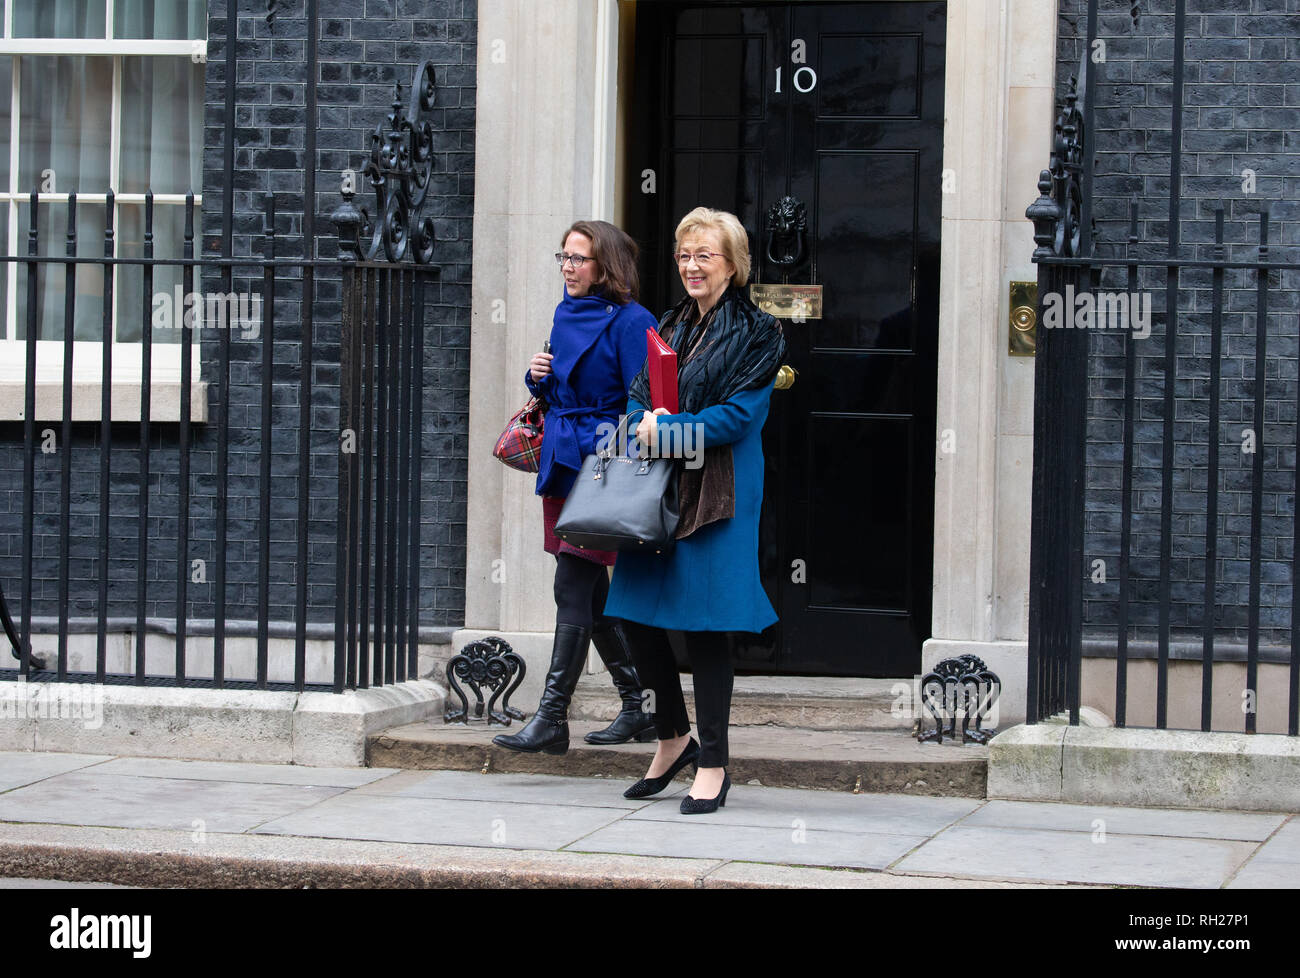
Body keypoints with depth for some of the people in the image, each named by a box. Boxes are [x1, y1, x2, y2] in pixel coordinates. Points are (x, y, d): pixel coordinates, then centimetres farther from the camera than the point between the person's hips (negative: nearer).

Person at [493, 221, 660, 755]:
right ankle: (636, 707, 21)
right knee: (591, 592, 11)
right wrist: (539, 377, 3)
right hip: (563, 464, 8)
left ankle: (552, 718, -12)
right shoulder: (566, 315, 15)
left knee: (573, 585, -11)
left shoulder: (630, 321, -9)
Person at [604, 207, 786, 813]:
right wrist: (642, 422, -7)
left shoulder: (755, 335, -5)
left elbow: (740, 415, -13)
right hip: (658, 488, 7)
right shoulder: (670, 328, 17)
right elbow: (638, 395, 16)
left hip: (716, 492, -7)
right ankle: (674, 739, 24)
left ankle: (712, 764, 4)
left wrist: (669, 430, -16)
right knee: (637, 615, 6)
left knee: (703, 625, -5)